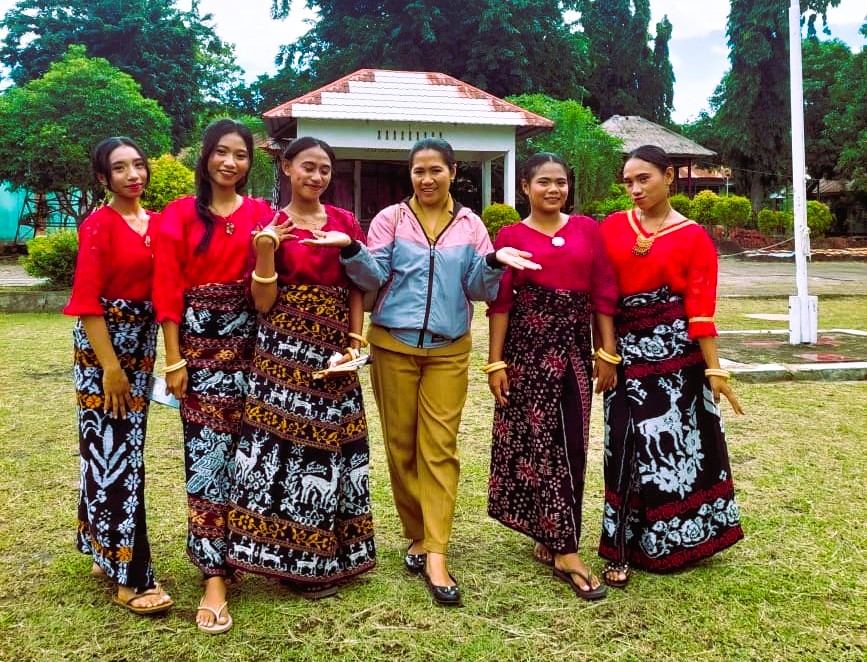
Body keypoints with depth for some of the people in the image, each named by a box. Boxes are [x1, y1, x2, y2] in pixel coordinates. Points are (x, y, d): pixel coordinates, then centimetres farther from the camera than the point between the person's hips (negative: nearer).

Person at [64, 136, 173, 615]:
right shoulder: (99, 224, -11)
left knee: (126, 450, 14)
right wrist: (110, 366, -20)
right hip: (102, 345, -7)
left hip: (143, 343, 7)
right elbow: (86, 299, -16)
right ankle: (132, 577, 0)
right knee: (114, 452, -5)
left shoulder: (156, 222, 8)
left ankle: (108, 553, 28)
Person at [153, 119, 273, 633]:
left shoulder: (261, 214, 7)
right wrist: (174, 358, -7)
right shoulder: (181, 214, 1)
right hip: (199, 341, -2)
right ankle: (214, 575, -2)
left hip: (248, 340, 2)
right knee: (208, 450, -5)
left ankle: (237, 546, 26)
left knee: (244, 446, 7)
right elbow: (168, 290, -3)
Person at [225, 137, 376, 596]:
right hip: (284, 351, -3)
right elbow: (263, 303, -5)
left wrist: (355, 342, -4)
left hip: (333, 350, 3)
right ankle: (288, 556, 9)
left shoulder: (345, 223, 8)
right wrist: (264, 251, -18)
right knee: (282, 444, -5)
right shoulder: (270, 226, 0)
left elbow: (357, 288, 8)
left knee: (329, 446, 6)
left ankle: (323, 556, 20)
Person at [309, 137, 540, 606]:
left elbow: (479, 287, 3)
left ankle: (435, 555, -4)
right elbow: (373, 276, -4)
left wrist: (494, 262, -17)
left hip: (448, 350, 0)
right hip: (394, 345, 0)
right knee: (401, 445, 6)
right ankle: (419, 536, 22)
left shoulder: (469, 225, 6)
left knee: (440, 449, -4)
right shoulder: (391, 218, 3)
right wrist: (351, 249, -22)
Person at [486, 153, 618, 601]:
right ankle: (566, 553, 2)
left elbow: (603, 294, 7)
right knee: (538, 442, -2)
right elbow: (500, 303, -2)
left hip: (574, 347, 3)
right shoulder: (511, 237, 1)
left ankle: (549, 538, 22)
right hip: (527, 346, -3)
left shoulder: (587, 229, 8)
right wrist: (495, 362, -6)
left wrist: (607, 352, 3)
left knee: (571, 444, 6)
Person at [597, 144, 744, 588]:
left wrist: (714, 370, -8)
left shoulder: (693, 237, -1)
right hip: (627, 349, 2)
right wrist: (605, 353, -4)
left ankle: (672, 540, 26)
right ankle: (623, 549, 12)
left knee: (677, 441, 7)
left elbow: (701, 310, -5)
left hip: (677, 351, -2)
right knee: (628, 446, 4)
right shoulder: (612, 227, 6)